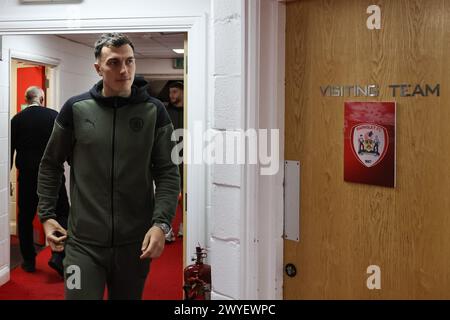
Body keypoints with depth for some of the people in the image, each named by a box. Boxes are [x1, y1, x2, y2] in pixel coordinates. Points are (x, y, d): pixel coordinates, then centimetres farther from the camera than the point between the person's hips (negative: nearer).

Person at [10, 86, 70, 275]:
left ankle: (29, 261, 19)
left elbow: (9, 150, 3)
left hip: (26, 177, 2)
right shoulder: (54, 116, -4)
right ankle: (58, 256, -5)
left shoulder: (16, 120, 1)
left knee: (25, 219, 13)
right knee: (62, 215, 8)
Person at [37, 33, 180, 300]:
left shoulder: (154, 111, -1)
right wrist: (47, 215, 5)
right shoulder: (76, 109, 0)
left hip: (136, 243, 1)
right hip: (84, 242, 0)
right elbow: (50, 165, 11)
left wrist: (161, 223, -14)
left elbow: (168, 173, -2)